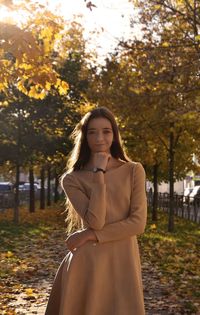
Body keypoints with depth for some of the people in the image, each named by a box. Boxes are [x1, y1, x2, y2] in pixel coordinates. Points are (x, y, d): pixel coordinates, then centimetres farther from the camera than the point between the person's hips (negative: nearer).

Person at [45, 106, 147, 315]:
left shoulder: (133, 171, 2)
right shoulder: (72, 179, -1)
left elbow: (138, 223, -6)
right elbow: (95, 220, -14)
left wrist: (90, 235, -10)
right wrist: (99, 173, -11)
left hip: (123, 261, 1)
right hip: (87, 263, -1)